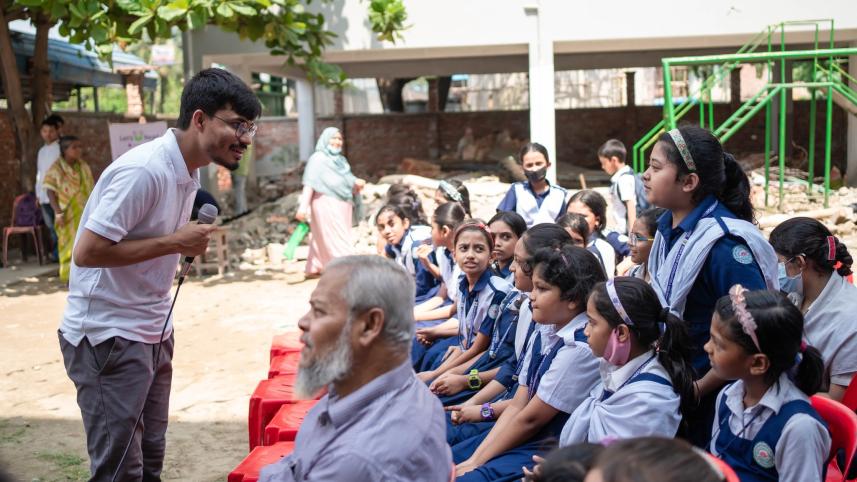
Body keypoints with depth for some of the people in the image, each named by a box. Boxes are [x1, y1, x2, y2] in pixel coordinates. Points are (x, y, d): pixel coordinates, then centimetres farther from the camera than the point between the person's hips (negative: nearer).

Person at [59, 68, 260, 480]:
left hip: (152, 333, 9)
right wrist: (174, 242, -21)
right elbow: (87, 252, -25)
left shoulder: (188, 169, 7)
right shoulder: (144, 170, -22)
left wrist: (189, 244, 2)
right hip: (109, 337, -9)